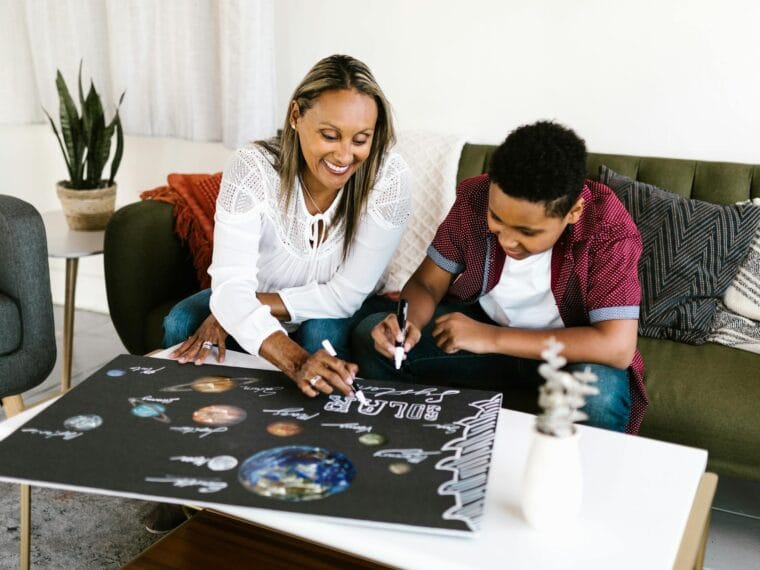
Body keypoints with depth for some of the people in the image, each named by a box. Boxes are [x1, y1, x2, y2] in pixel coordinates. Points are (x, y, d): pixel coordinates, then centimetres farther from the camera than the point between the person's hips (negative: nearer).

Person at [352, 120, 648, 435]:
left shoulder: (609, 228, -26)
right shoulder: (474, 198, -16)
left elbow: (617, 347, -34)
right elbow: (427, 282, -5)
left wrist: (492, 339, -32)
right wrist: (409, 322, -31)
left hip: (569, 349, -3)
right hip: (483, 324, 3)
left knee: (601, 393, -38)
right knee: (371, 337, -15)